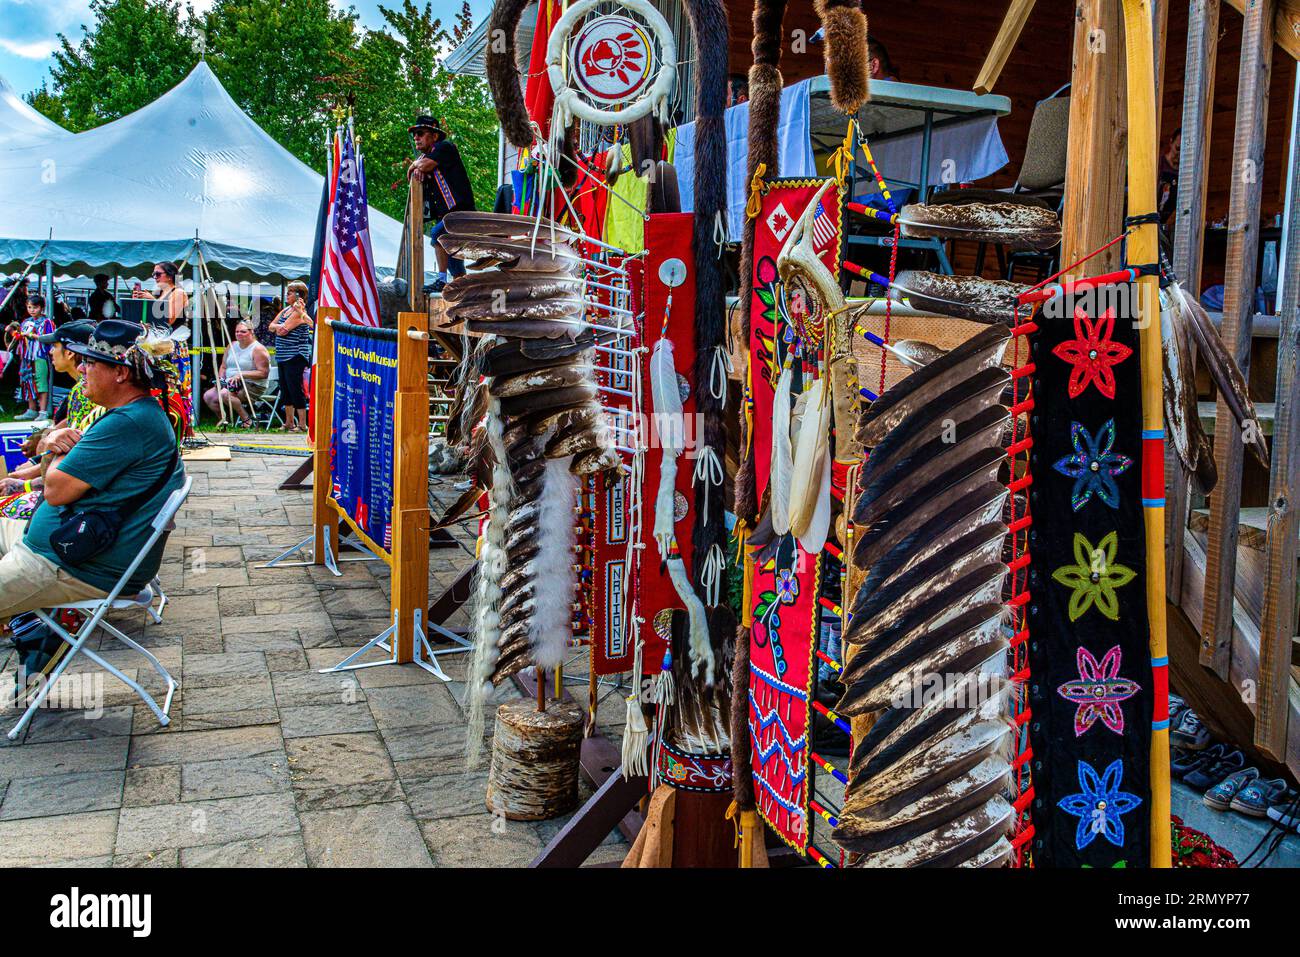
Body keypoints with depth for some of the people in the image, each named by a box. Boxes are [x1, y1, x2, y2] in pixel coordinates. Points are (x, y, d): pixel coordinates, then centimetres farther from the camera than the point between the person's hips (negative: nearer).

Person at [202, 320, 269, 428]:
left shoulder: (258, 349, -9)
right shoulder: (232, 346, 14)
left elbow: (263, 373, -17)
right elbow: (223, 366, 20)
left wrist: (241, 374, -22)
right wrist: (221, 378, -1)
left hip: (252, 386, -8)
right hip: (229, 383, 8)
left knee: (224, 393, -31)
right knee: (208, 396, -9)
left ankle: (247, 420, -16)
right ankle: (223, 419, 12)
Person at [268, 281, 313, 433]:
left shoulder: (298, 313, -13)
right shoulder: (286, 310, 14)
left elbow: (282, 331, -19)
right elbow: (271, 327, 12)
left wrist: (280, 327, 0)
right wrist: (279, 326, -6)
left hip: (295, 357, -9)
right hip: (283, 356, 9)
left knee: (295, 389, -7)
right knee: (285, 390, 13)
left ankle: (302, 424, -2)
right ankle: (289, 423, 21)